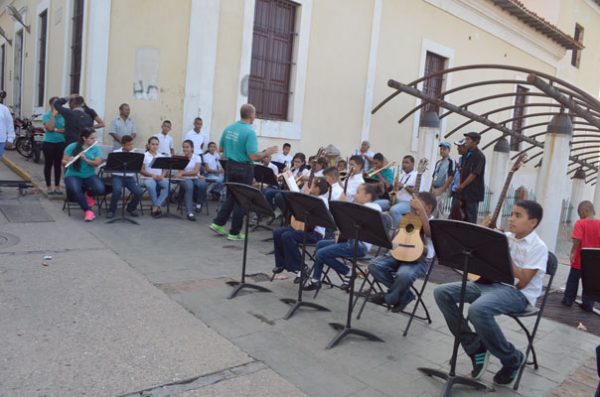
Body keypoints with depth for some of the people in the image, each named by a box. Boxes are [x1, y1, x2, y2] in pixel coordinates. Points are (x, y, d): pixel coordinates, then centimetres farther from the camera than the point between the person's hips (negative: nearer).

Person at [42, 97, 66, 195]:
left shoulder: (63, 115, 2)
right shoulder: (46, 115, -2)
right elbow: (50, 128, -17)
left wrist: (55, 130, -14)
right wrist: (53, 115, -12)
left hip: (61, 143, 2)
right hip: (49, 143, -2)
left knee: (58, 164, 8)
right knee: (48, 165, 4)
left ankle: (57, 186, 18)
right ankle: (48, 186, 13)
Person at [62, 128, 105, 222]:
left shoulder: (96, 148, 3)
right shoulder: (72, 147, -2)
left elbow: (98, 163, -10)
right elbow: (63, 162, 1)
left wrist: (86, 159, -25)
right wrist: (68, 161, -22)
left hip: (90, 175, 2)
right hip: (73, 175, -2)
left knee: (100, 189, -27)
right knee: (76, 190, -35)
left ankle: (88, 195, 10)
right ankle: (88, 210, -16)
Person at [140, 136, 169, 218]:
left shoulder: (162, 156, 13)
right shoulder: (144, 156, 4)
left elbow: (165, 169, 10)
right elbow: (141, 171, -1)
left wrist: (162, 175, -13)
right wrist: (152, 175, -16)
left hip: (160, 178, 3)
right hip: (148, 178, -3)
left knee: (168, 184, -31)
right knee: (151, 185, -39)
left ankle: (155, 206, -25)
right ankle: (157, 207, -20)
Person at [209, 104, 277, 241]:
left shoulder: (228, 128, 3)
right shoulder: (249, 132, -19)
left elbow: (221, 148, 13)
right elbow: (253, 156, -23)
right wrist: (267, 152, -7)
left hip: (230, 166, 7)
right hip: (243, 169, -7)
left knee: (231, 197, 21)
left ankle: (218, 223, 20)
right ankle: (234, 233, 12)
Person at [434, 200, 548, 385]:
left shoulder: (538, 247, -7)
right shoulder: (505, 237, 12)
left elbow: (522, 282, -16)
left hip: (517, 293, -7)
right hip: (492, 283, 7)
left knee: (478, 309, -38)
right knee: (442, 292, -11)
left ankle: (512, 358, -10)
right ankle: (475, 346, -2)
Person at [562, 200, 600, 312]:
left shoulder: (580, 223, -14)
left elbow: (577, 240, -21)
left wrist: (572, 252, -13)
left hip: (580, 259, -3)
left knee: (573, 280, 12)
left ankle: (568, 299, 20)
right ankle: (588, 304, 14)